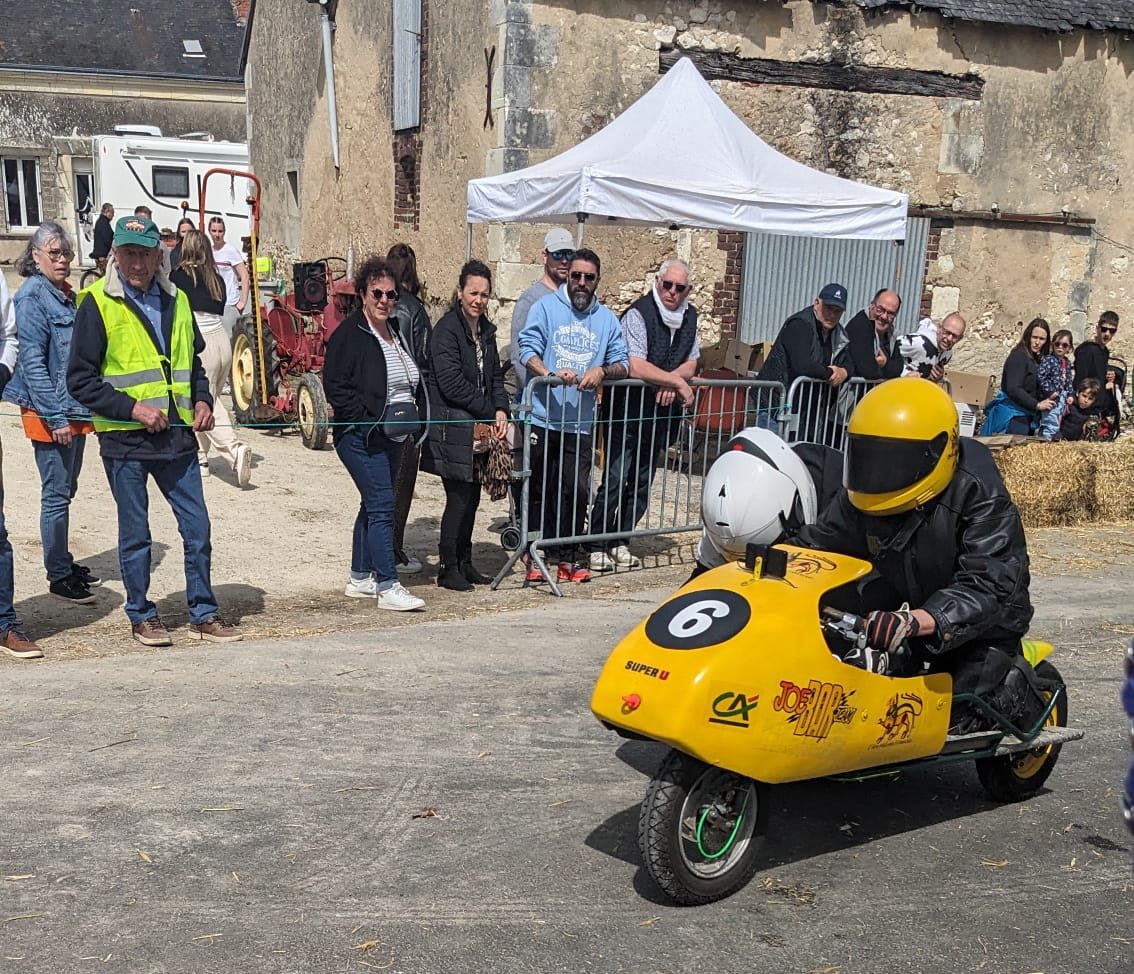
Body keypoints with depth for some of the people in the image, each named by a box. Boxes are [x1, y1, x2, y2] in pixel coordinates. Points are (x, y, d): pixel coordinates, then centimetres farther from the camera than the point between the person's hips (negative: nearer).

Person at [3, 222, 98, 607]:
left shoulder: (68, 295, 12)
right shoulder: (32, 295, -12)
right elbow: (32, 361, -17)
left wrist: (91, 406, 17)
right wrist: (55, 416, -20)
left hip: (76, 409, 8)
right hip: (49, 413, -8)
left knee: (66, 489, 16)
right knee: (56, 494, -2)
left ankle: (63, 561, 28)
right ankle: (58, 576, 6)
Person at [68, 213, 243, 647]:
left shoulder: (176, 301, 9)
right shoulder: (97, 304, -6)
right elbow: (80, 380, -8)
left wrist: (202, 400, 5)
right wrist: (132, 408, -16)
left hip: (177, 434, 4)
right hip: (124, 438, -4)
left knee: (197, 527, 6)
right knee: (135, 533, 8)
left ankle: (203, 613, 19)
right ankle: (141, 616, 23)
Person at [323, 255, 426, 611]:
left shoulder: (397, 332, 13)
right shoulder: (349, 334, -11)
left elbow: (413, 382, 24)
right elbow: (335, 385, -14)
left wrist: (411, 415, 7)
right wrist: (369, 420, -18)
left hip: (393, 437, 8)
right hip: (362, 438, -8)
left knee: (373, 505, 14)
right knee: (381, 506, -11)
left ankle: (360, 578, 24)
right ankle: (387, 586, -8)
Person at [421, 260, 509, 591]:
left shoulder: (485, 330, 13)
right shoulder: (447, 329, -12)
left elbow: (494, 374, 18)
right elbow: (452, 384, -18)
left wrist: (501, 409, -1)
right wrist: (490, 412, -13)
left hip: (478, 425, 8)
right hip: (451, 425, -8)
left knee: (471, 495, 11)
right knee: (459, 497, -5)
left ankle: (464, 563, 22)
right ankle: (448, 569, 6)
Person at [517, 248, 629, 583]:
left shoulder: (607, 318, 13)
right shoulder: (546, 307, 2)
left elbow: (623, 364, 10)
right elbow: (528, 351, -7)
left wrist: (602, 371, -13)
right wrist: (552, 375, -26)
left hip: (580, 422, 2)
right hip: (542, 417, -2)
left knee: (577, 490, -1)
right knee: (539, 489, 4)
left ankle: (566, 556, 12)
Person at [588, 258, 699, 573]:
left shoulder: (689, 317, 9)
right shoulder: (638, 314, -14)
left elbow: (691, 364, 9)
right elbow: (635, 366, -24)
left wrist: (670, 380, -13)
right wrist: (677, 381, -17)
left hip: (661, 414, 7)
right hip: (626, 411, -7)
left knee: (642, 482, 11)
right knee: (614, 480, -8)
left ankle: (620, 542, 22)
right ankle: (598, 546, 2)